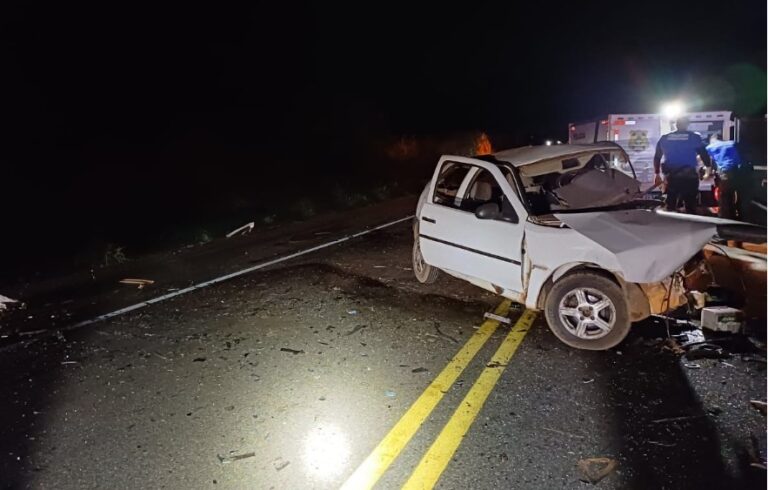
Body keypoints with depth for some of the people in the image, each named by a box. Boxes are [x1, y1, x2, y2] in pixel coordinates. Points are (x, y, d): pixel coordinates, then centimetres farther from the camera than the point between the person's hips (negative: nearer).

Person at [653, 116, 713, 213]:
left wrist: (657, 174, 24)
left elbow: (657, 157, 14)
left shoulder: (664, 138, 8)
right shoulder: (694, 137, 0)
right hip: (689, 176, -2)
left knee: (670, 206, 10)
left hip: (671, 176, 3)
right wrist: (709, 167, 18)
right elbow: (704, 155, 2)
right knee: (690, 206, 4)